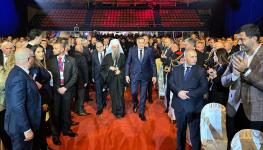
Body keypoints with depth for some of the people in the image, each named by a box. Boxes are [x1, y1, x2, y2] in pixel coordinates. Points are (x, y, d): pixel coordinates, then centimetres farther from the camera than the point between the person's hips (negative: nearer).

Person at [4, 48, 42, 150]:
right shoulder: (18, 77, -27)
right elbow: (18, 106, -29)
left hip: (23, 123, 9)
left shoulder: (20, 72, 3)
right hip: (20, 126, -9)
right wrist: (27, 129, -25)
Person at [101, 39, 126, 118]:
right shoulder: (108, 56, 3)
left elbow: (125, 66, 5)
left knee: (120, 94, -2)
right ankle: (115, 110, 19)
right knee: (113, 94, 6)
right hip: (111, 78, 1)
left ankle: (120, 111, 5)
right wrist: (109, 68, -11)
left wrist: (120, 71, -11)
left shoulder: (122, 55, 2)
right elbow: (103, 66, 5)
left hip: (120, 78, -1)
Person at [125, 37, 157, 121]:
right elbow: (128, 63, 2)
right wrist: (127, 74, -2)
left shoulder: (149, 50, -2)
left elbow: (152, 63, 2)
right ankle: (135, 104, 33)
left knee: (143, 94, 6)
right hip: (134, 75, 0)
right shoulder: (132, 50, -1)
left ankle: (141, 112, 20)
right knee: (133, 92, -2)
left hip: (145, 75, 0)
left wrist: (154, 75, -1)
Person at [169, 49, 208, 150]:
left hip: (194, 106, -3)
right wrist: (178, 92, -18)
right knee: (180, 131, 20)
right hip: (179, 105, 3)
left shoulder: (201, 70, -2)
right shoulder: (176, 69, 6)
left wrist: (189, 94, -20)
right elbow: (171, 83, 0)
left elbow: (204, 88, -11)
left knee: (195, 133, 8)